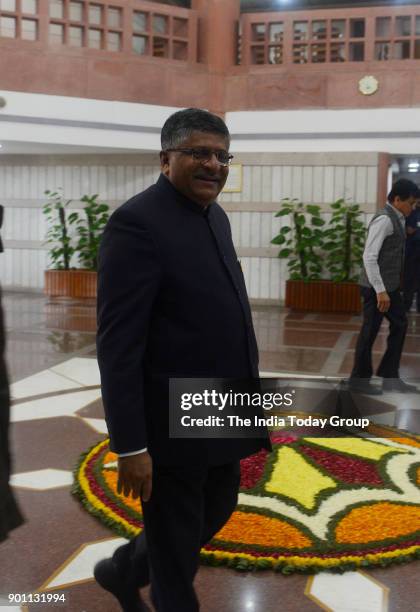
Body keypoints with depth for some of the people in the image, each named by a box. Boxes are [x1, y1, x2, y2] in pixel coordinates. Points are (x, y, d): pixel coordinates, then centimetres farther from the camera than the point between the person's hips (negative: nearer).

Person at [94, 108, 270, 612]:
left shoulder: (215, 216, 9)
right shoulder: (137, 222, -18)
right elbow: (118, 343, -21)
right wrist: (130, 445, -21)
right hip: (172, 423, -9)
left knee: (216, 512, 26)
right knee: (175, 548, 10)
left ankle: (123, 571, 48)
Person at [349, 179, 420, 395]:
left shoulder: (397, 219, 11)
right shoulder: (384, 220, -18)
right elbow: (369, 257, -23)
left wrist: (391, 287, 15)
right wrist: (380, 291, -24)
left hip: (391, 287, 10)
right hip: (377, 288, -10)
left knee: (399, 325, 15)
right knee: (370, 332, 2)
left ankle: (390, 377, 24)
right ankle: (359, 380, 16)